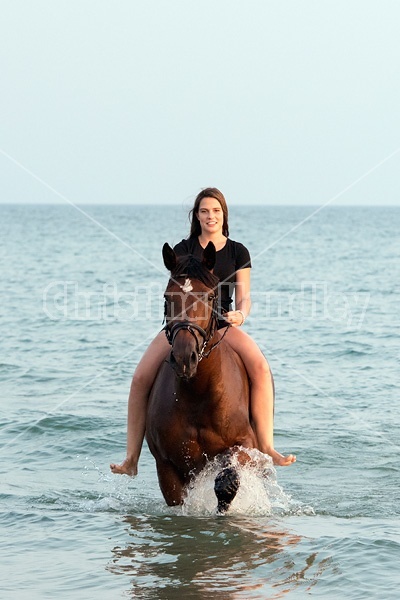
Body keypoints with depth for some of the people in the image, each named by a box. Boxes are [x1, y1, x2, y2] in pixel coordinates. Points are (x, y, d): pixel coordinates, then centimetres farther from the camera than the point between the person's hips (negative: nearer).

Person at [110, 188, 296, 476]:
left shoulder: (238, 252, 9)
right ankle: (132, 458, -16)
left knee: (261, 368, -28)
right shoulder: (183, 250, 9)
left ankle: (266, 447, -24)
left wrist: (240, 314, -19)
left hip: (223, 325, 0)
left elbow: (243, 296, 4)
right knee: (141, 378, -21)